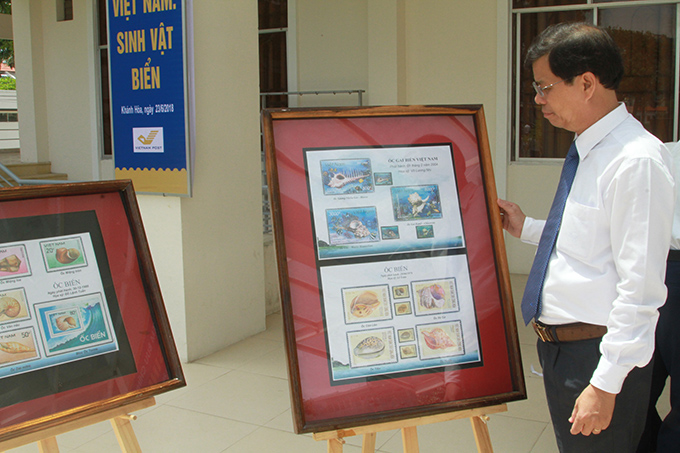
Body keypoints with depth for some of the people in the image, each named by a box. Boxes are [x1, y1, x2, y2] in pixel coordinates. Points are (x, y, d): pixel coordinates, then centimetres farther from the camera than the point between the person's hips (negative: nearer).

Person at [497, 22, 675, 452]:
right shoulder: (589, 150, 7)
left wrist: (606, 384, -23)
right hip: (560, 345, 9)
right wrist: (526, 228, 13)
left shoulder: (637, 162, -21)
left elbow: (641, 287, -24)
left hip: (598, 350, -9)